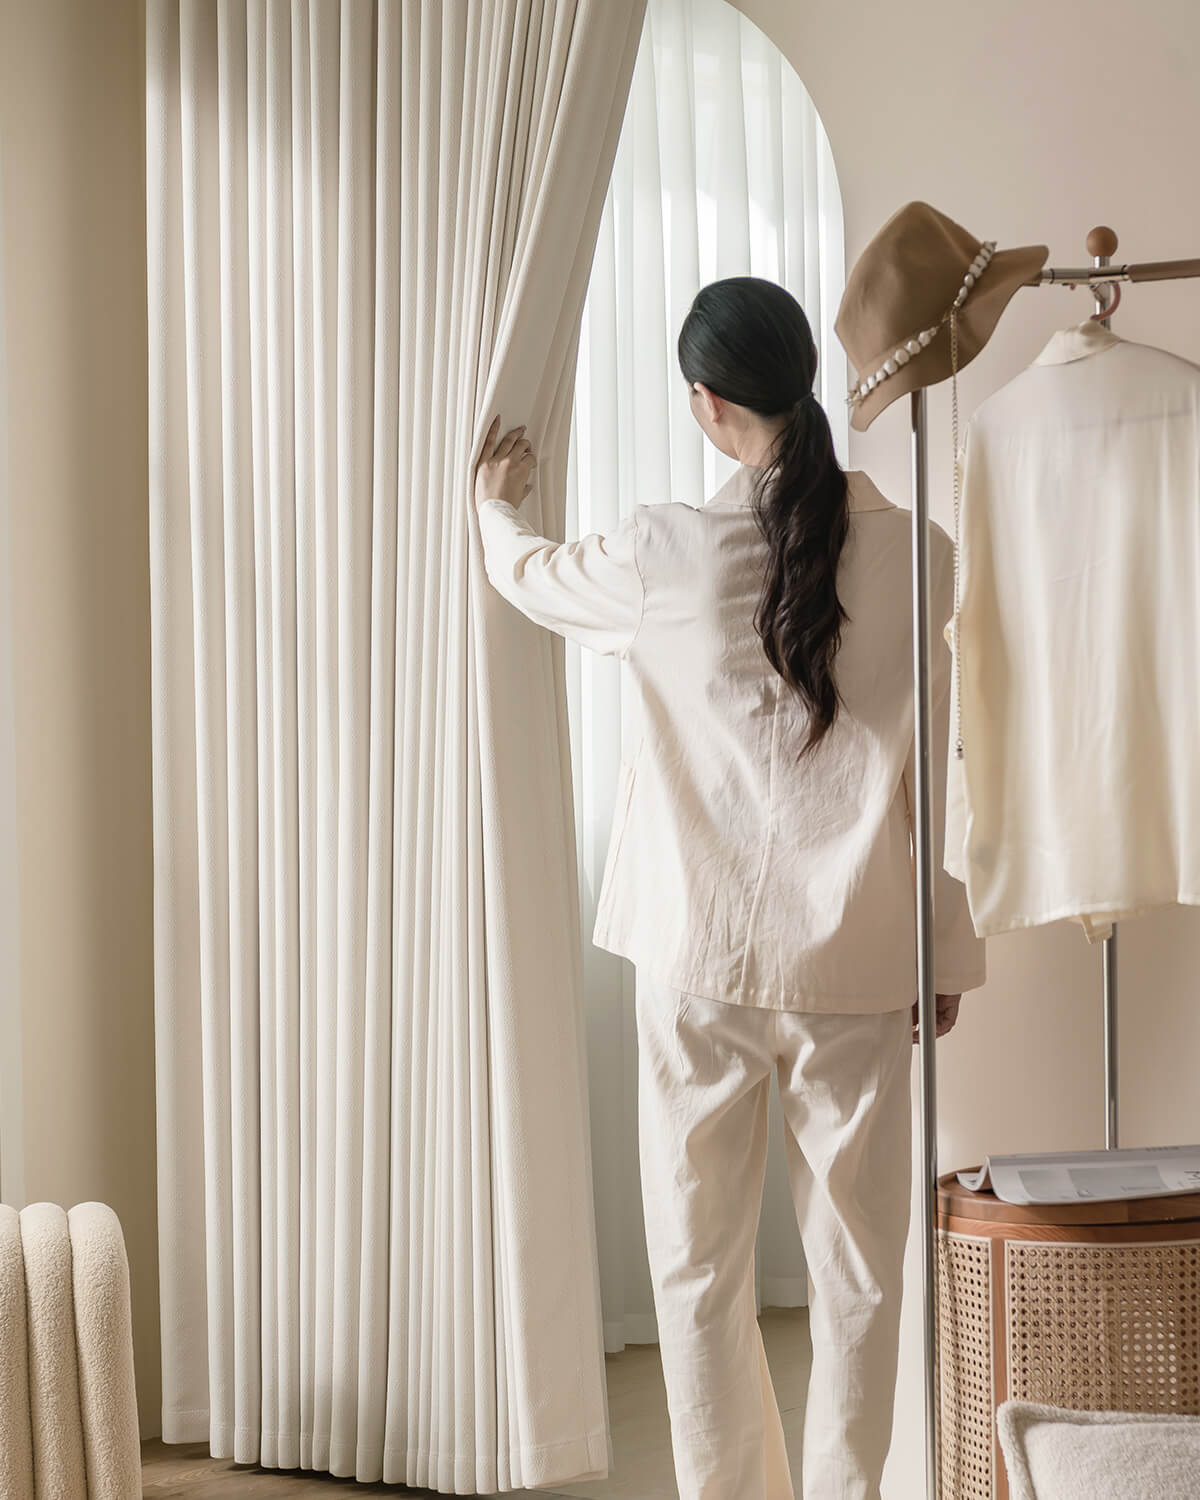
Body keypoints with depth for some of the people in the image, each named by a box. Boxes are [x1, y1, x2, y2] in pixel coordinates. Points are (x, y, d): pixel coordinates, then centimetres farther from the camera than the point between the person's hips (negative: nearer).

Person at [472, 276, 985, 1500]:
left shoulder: (667, 554, -9)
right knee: (856, 1267, 12)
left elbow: (536, 579, 14)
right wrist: (950, 950, 10)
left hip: (702, 957, -1)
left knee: (699, 1264, 13)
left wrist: (495, 507, 37)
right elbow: (940, 776, -1)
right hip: (858, 962, 1)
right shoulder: (915, 553, -6)